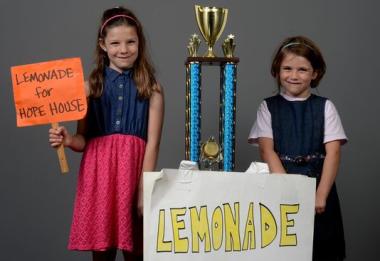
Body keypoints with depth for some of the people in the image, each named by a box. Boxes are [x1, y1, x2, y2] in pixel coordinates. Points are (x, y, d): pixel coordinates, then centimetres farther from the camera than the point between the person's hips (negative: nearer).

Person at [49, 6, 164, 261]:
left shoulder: (151, 88, 4)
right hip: (98, 171, 1)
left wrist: (144, 190, -9)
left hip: (133, 170, -1)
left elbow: (152, 144, -2)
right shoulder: (92, 86, 8)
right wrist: (68, 140, -14)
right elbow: (83, 139, 9)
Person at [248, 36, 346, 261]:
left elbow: (333, 153, -2)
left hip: (317, 184, 0)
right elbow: (267, 151, -3)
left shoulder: (325, 107, 5)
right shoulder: (268, 107, 6)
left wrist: (321, 195, -14)